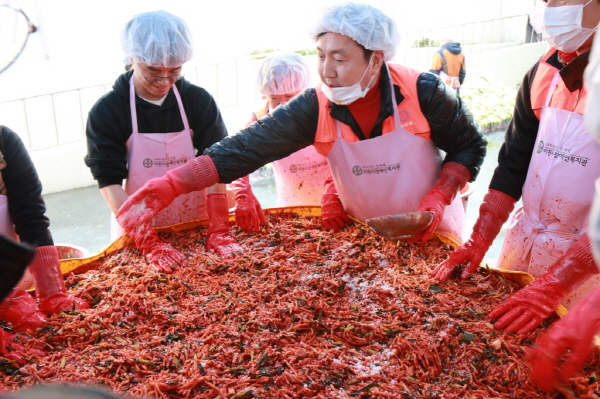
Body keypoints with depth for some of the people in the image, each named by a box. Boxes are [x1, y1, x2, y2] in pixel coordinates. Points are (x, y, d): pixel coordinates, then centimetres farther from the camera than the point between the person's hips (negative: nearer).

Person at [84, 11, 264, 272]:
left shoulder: (199, 101, -5)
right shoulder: (106, 112, -10)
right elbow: (109, 183, -16)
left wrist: (219, 230, -22)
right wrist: (149, 243, -26)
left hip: (197, 228, 2)